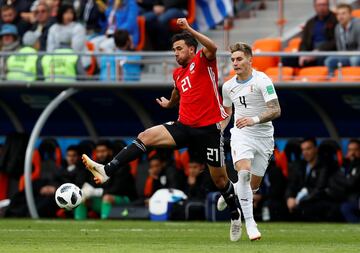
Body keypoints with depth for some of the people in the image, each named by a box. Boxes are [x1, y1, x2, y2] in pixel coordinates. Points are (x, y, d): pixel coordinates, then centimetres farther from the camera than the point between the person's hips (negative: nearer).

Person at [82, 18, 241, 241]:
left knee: (219, 179, 2)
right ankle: (106, 171, -22)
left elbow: (212, 48, -28)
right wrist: (170, 103, 53)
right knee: (145, 137, -14)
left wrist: (189, 30, -32)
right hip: (185, 126, 6)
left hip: (209, 129, -6)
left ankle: (235, 216, 28)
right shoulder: (178, 73, 16)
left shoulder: (202, 61, -5)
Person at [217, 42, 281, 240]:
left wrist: (254, 119, -34)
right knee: (244, 172, -26)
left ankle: (232, 190, 42)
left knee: (254, 184, 6)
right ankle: (250, 222, -24)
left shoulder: (262, 81, -12)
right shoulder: (228, 86, 5)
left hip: (263, 136, -1)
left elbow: (276, 110, -20)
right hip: (241, 134, 1)